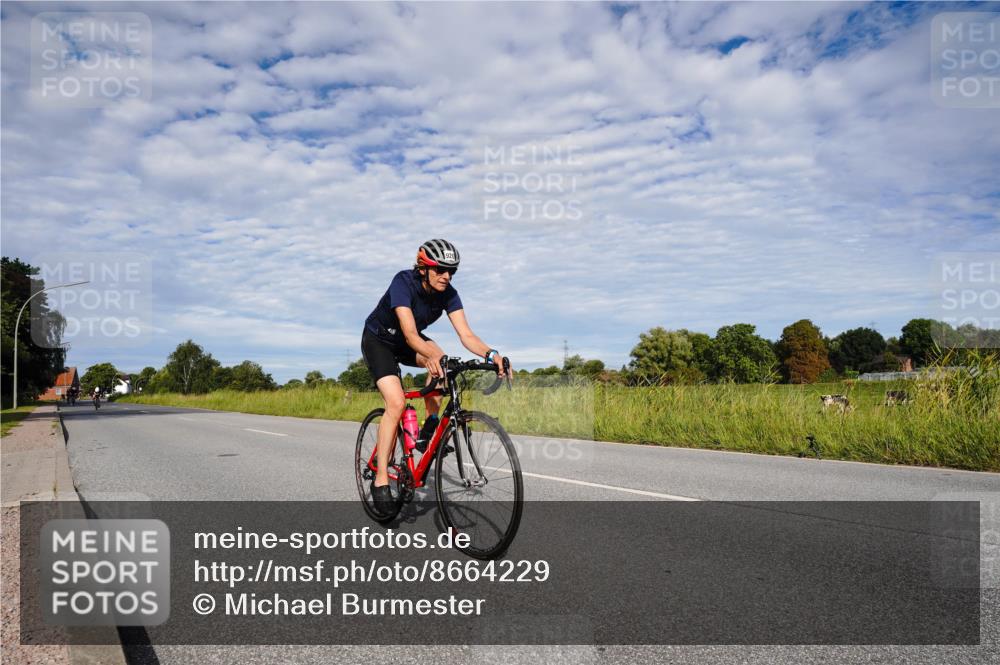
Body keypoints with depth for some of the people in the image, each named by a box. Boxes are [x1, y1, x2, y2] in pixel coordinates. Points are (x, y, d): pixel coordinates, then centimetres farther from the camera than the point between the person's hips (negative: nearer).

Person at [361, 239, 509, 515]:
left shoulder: (448, 293, -18)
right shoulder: (403, 282, -33)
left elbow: (466, 334, -27)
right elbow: (410, 333, -43)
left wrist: (490, 354, -46)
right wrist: (431, 356, -62)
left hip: (407, 341, 5)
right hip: (377, 340, -5)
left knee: (442, 365, -25)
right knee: (396, 403, -22)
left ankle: (427, 434, -8)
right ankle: (380, 481, -12)